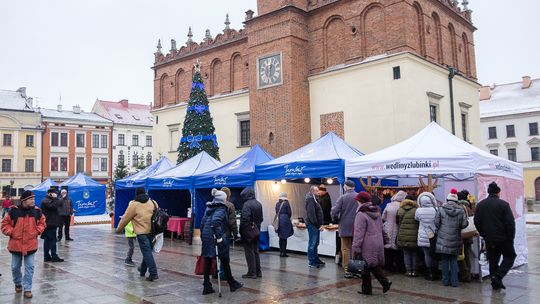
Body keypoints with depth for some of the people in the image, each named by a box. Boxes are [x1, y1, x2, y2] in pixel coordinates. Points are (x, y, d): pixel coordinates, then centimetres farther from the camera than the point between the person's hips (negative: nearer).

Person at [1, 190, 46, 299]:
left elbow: (42, 223, 10)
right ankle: (18, 283, 40)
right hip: (16, 244, 0)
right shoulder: (13, 211, -11)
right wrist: (11, 232, -11)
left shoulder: (37, 211, -4)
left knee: (29, 267, 0)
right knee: (15, 267, 15)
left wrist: (37, 231, -5)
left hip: (31, 244, 0)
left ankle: (27, 289, 9)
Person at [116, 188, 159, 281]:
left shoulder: (134, 204, -4)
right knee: (147, 251, 18)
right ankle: (142, 270, 35)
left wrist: (119, 229, 16)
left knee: (147, 252, -5)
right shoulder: (153, 202, 10)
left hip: (142, 232, -6)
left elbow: (125, 218, 2)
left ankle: (153, 273, -11)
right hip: (152, 231, 6)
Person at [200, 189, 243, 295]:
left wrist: (203, 236, 17)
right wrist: (218, 236, -27)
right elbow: (215, 221, -28)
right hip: (216, 238, -7)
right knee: (225, 262, 8)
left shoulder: (208, 208, 12)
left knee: (207, 262, 9)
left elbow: (202, 222, 13)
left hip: (206, 237, 7)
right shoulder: (221, 209, -11)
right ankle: (232, 284, 22)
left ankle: (207, 287, 12)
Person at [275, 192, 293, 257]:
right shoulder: (286, 203, -7)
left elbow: (276, 212, 13)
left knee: (281, 237, 13)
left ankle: (281, 252, 16)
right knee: (284, 237, -2)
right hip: (285, 221, -5)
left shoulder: (277, 204, 8)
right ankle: (283, 252, -1)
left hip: (279, 221, 5)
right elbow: (289, 213, -4)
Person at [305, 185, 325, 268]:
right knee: (312, 244, -5)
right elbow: (311, 214, -21)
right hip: (312, 225, -10)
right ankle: (311, 262, -1)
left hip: (316, 225, 10)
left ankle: (316, 260, 23)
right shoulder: (310, 200, -14)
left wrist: (320, 224, 12)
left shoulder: (315, 199, 18)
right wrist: (318, 225, -19)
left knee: (315, 243, 15)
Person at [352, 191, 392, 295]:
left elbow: (359, 233, -18)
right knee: (375, 265, 17)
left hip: (367, 245, -8)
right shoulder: (377, 212, 10)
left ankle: (366, 289, 13)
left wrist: (355, 248, -15)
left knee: (366, 267, 4)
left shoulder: (361, 214, -16)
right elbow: (380, 228, 19)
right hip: (378, 243, 8)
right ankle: (385, 282, 6)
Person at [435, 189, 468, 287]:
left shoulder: (441, 209, -5)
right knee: (454, 260, 11)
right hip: (455, 240, 1)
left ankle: (446, 280, 13)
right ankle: (454, 281, 10)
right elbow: (464, 224, -5)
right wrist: (457, 227, 15)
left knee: (444, 260, 8)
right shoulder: (461, 211, -2)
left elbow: (436, 223, -7)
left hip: (443, 239, -1)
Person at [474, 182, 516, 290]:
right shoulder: (503, 204, -10)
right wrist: (511, 238, -2)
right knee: (510, 256, 12)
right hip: (503, 239, -4)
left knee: (493, 260, 13)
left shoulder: (480, 205, 3)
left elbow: (476, 222, 6)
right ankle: (498, 276, -3)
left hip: (489, 240, 4)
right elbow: (510, 223, -12)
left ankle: (495, 283, 15)